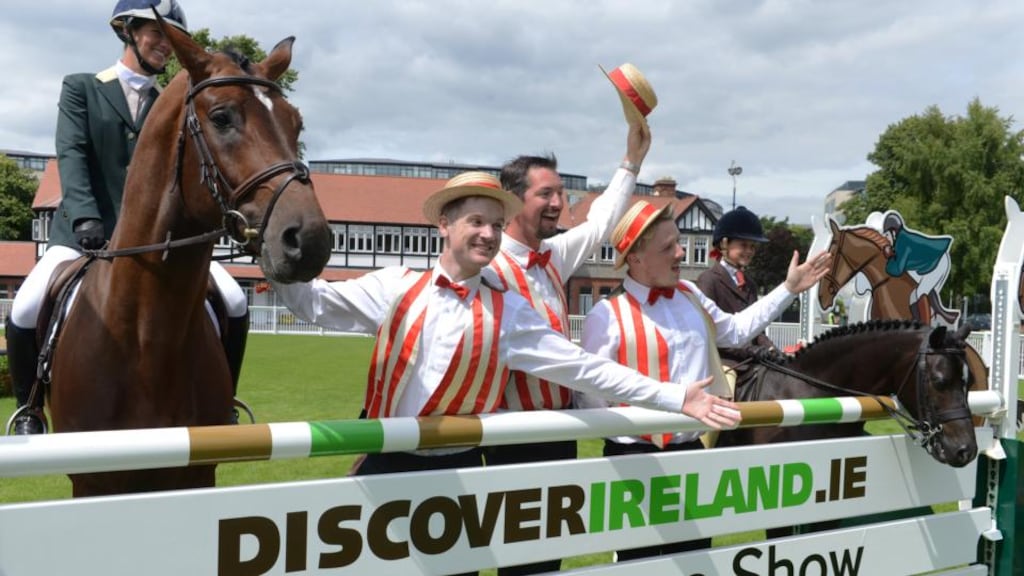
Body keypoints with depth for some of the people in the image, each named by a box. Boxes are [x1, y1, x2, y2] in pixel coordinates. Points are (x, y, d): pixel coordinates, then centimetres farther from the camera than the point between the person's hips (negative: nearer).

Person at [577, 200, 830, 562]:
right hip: (634, 457, -6)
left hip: (691, 450, 6)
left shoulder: (690, 296, 7)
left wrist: (788, 289, 20)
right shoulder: (608, 316, -14)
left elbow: (736, 331, 21)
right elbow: (589, 397, -12)